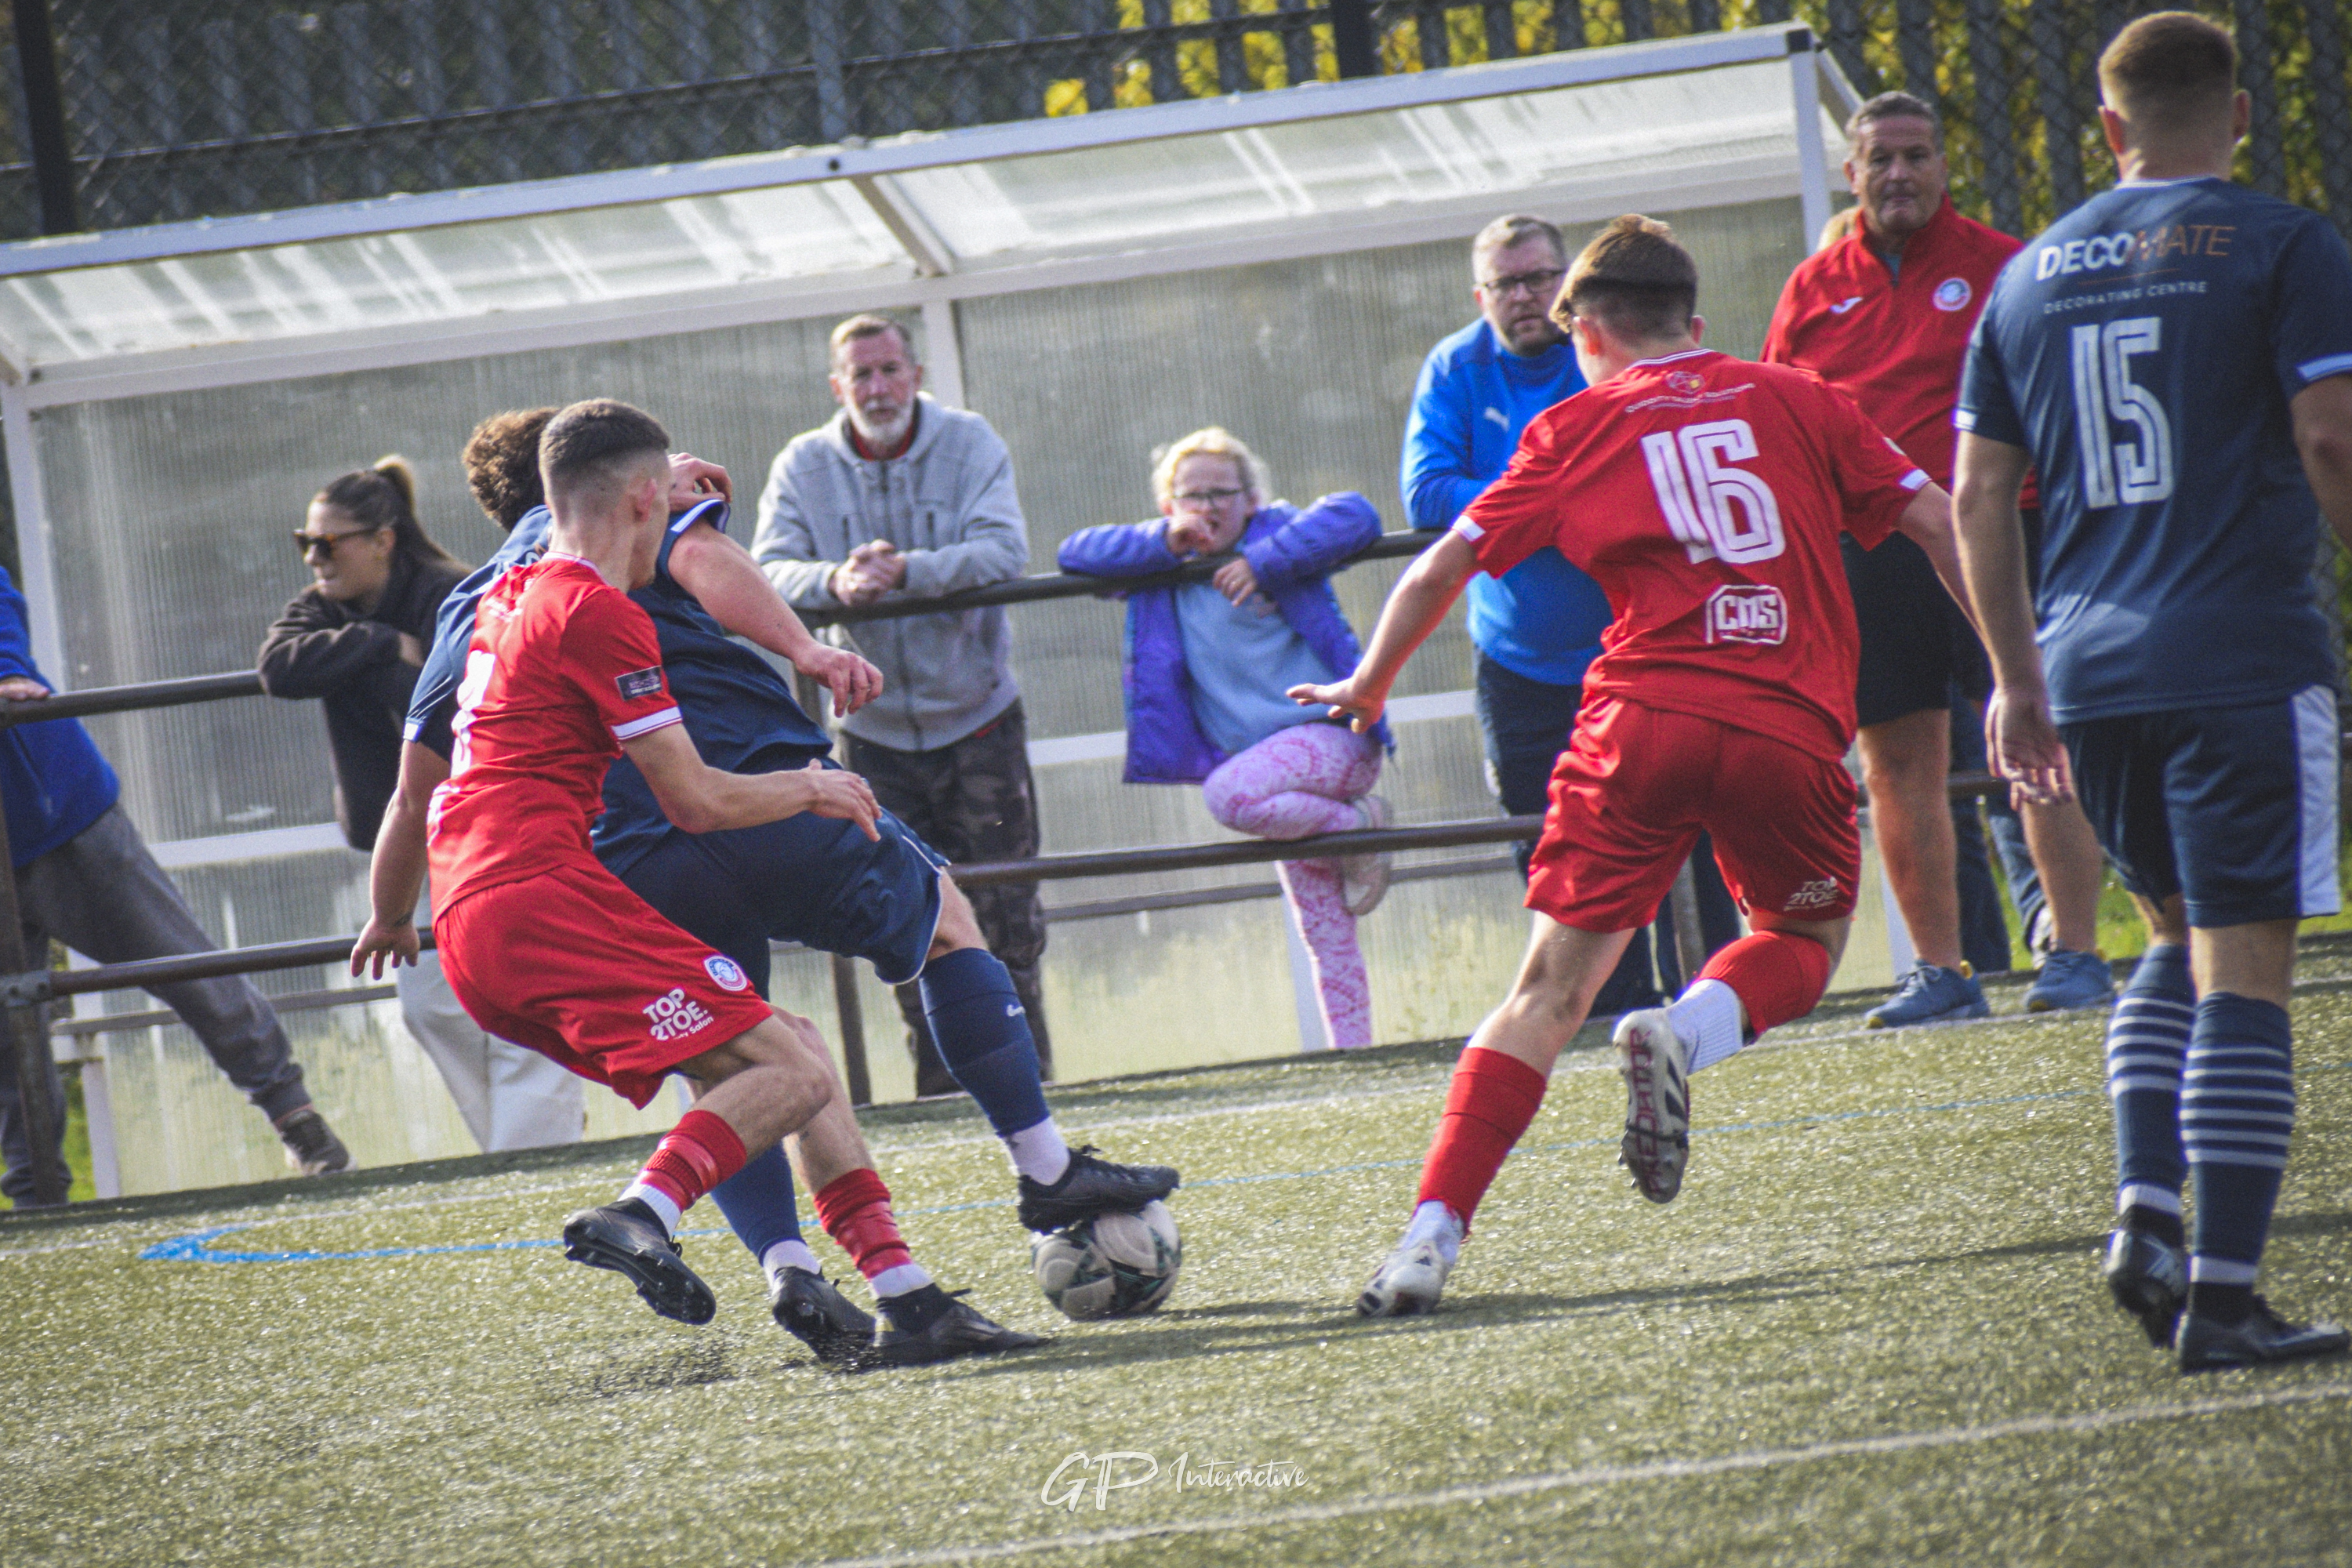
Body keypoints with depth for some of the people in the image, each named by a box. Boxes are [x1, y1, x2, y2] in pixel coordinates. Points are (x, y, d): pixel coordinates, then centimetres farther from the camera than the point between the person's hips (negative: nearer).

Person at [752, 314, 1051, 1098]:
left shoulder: (969, 444, -6)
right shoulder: (804, 466, -2)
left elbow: (1003, 551, -19)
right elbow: (769, 572, -13)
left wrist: (906, 571, -35)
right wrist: (834, 581, -35)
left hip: (977, 717, -1)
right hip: (877, 731, 1)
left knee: (1007, 916, 1)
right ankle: (942, 1088, 12)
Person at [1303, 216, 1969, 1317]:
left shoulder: (1578, 428, 13)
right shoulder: (1794, 400, 15)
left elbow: (1442, 570, 12)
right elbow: (1934, 522, 13)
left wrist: (1368, 686, 28)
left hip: (1642, 722, 0)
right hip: (1789, 729, 0)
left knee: (1552, 988, 3)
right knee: (1806, 938, 24)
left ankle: (1431, 1236, -8)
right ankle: (1687, 1035, -8)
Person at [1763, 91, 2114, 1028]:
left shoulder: (1999, 267, 3)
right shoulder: (1814, 288, 13)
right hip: (1864, 552, 4)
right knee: (1897, 764, 4)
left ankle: (2076, 954, -5)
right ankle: (1941, 970, 11)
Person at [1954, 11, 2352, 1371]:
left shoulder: (2031, 275, 13)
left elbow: (1981, 496, 14)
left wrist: (2018, 677, 21)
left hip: (2088, 669, 5)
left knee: (2180, 938, 22)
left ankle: (2148, 1210, 4)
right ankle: (2223, 1294, -9)